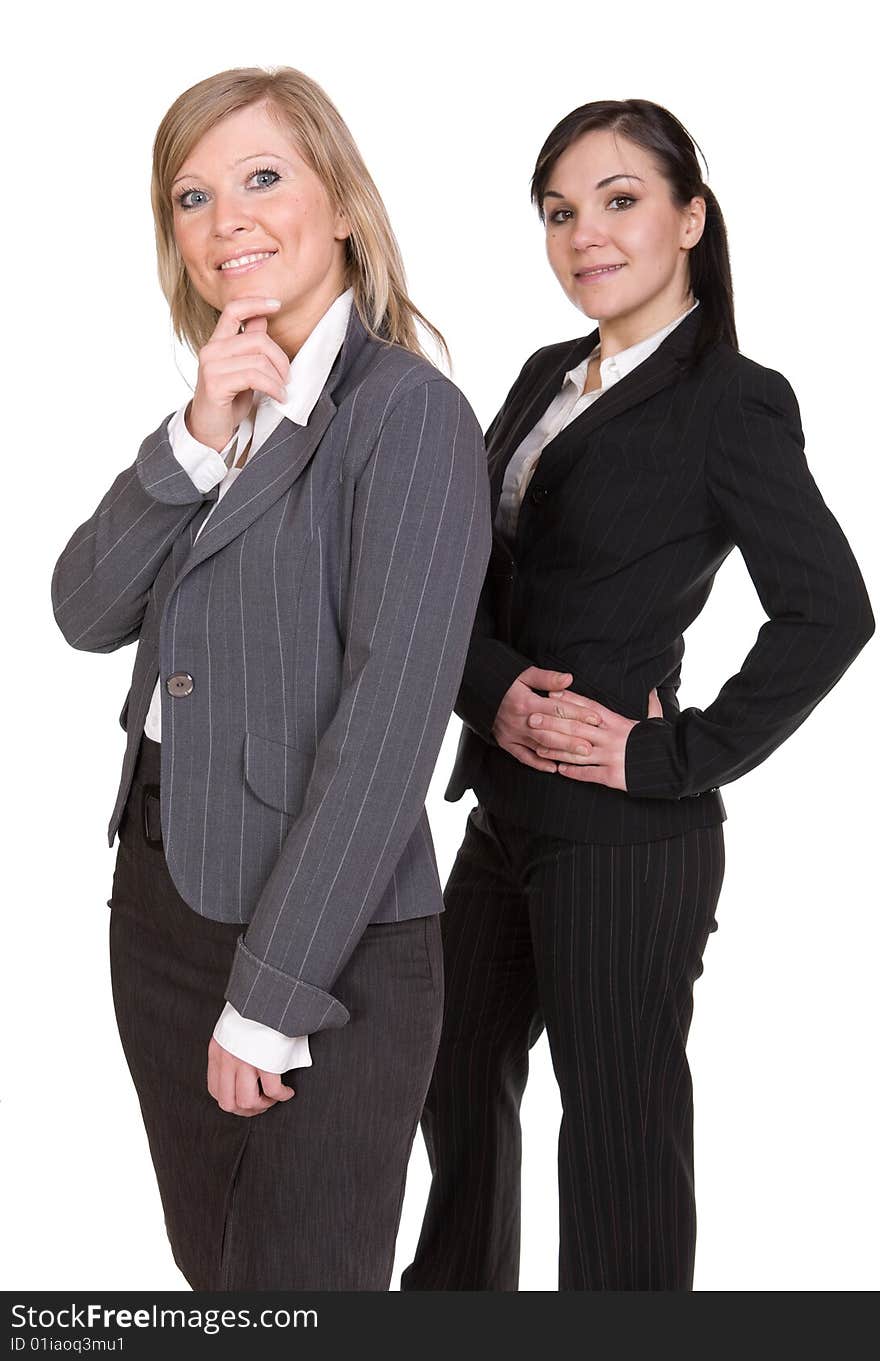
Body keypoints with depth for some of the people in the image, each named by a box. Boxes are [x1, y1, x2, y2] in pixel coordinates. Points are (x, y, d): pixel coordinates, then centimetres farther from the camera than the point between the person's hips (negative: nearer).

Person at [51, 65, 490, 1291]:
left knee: (295, 1282, 8)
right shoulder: (220, 406, 9)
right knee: (210, 1265, 21)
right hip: (161, 894, 7)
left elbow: (391, 719, -19)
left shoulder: (406, 410, -14)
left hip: (327, 937, -7)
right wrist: (196, 439, -14)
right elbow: (86, 612, 1)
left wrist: (273, 993, -18)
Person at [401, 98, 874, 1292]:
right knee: (460, 1078, 24)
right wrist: (496, 692, -11)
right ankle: (458, 1291, 49)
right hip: (507, 810, 8)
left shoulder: (730, 399, -11)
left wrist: (680, 757, -17)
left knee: (620, 1127, 7)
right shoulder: (549, 379, 10)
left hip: (627, 834, -8)